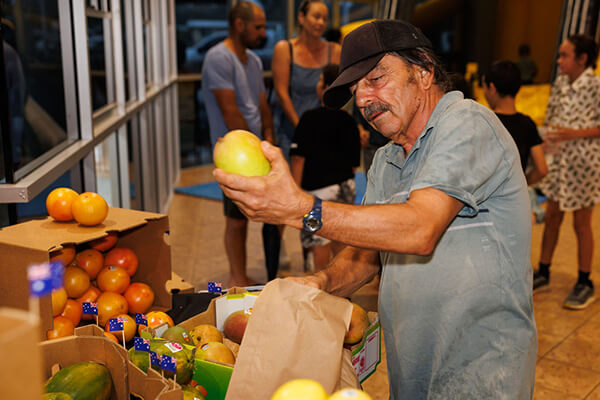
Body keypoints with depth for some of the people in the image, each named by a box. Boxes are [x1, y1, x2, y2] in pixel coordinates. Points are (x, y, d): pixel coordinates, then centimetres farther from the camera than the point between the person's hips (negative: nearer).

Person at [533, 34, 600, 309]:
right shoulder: (560, 83, 5)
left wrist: (575, 134, -23)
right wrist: (551, 136, 1)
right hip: (560, 159, 6)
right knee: (551, 217, 11)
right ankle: (543, 274, 24)